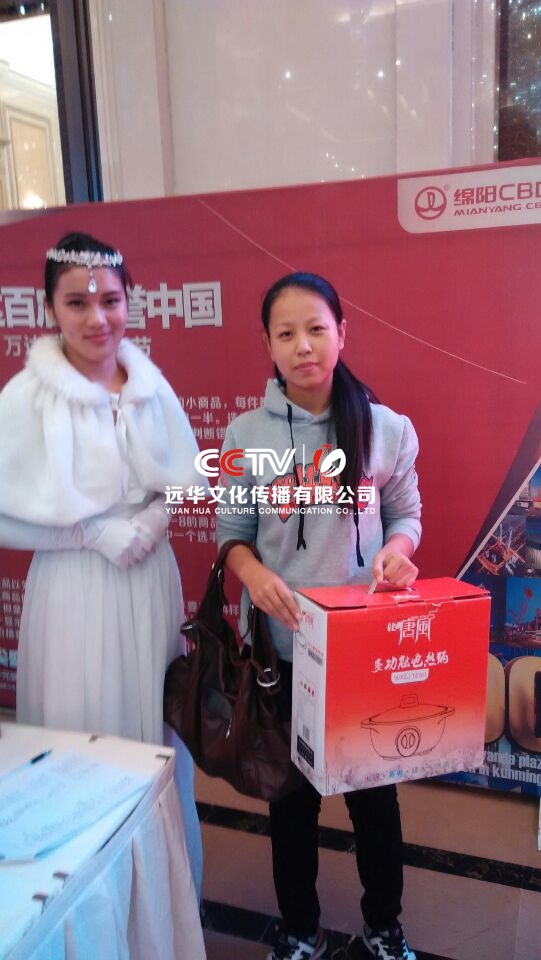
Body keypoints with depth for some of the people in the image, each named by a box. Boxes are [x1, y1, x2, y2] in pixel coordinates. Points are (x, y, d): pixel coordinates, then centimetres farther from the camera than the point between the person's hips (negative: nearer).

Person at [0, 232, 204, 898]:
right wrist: (96, 532, -16)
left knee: (161, 733, 14)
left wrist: (155, 518, -8)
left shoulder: (151, 386, 2)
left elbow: (188, 478, 10)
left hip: (153, 581, 4)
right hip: (75, 591, -4)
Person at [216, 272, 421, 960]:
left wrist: (397, 548, -18)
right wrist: (252, 572, -20)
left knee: (374, 786, 15)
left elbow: (406, 515, 4)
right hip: (283, 643, 0)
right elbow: (232, 531, 0)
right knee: (290, 789, 16)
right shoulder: (247, 433, -4)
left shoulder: (387, 428, -4)